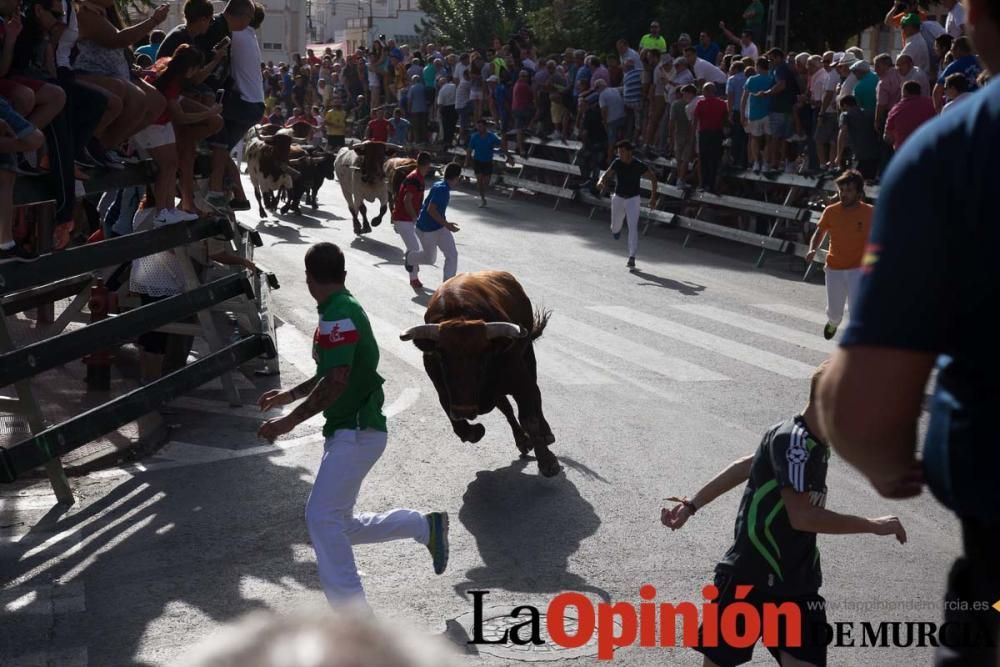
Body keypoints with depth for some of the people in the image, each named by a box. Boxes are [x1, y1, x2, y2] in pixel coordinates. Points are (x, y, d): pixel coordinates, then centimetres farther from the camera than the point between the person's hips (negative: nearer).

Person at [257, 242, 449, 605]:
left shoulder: (338, 315, -16)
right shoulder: (344, 309, 14)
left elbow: (336, 381, -26)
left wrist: (289, 421, -21)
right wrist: (290, 395, 27)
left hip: (356, 432, -10)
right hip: (349, 430, 10)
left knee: (321, 517, -17)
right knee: (338, 525, 14)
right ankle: (426, 525, 24)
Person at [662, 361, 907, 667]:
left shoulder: (816, 443, 7)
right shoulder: (792, 439, -19)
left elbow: (744, 466, 15)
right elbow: (801, 516, -25)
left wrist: (693, 504, 19)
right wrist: (873, 525, -18)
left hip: (798, 587, 7)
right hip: (750, 582, -7)